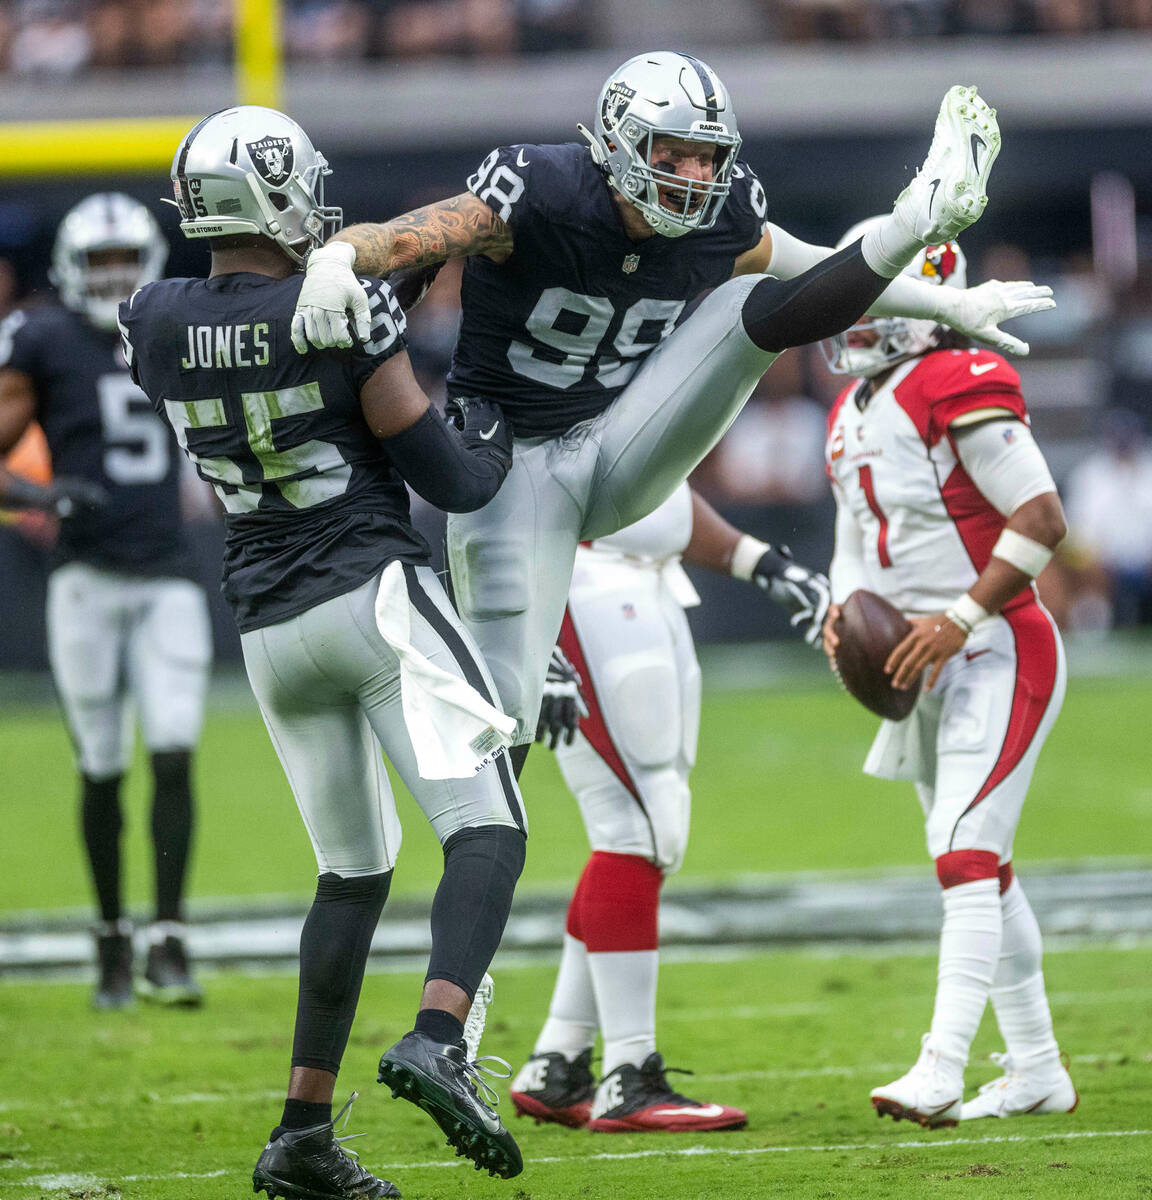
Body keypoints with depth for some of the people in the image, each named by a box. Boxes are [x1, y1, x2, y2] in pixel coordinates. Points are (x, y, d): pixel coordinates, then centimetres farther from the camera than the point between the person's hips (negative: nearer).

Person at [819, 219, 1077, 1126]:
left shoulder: (959, 388, -15)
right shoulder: (853, 412, 13)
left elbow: (1042, 519, -19)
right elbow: (858, 541, 23)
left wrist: (959, 619, -22)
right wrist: (846, 612, 2)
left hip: (997, 655, -10)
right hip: (929, 670, 10)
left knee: (968, 856, -16)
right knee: (982, 869, 13)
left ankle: (942, 1073, -22)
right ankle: (1037, 1070, 20)